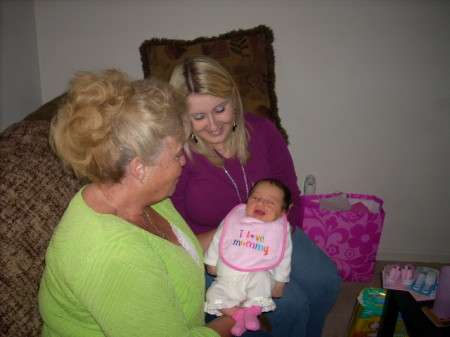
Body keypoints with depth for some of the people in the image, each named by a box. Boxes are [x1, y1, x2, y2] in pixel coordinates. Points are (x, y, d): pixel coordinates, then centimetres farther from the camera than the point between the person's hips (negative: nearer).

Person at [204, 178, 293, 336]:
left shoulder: (280, 230, 0)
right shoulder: (233, 218, 4)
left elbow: (284, 258, 5)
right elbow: (217, 240, 13)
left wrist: (280, 283, 4)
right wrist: (211, 262, 14)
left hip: (257, 276, -2)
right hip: (227, 278, 3)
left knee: (261, 278, -34)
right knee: (213, 295, -19)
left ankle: (253, 310, -17)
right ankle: (238, 314, -7)